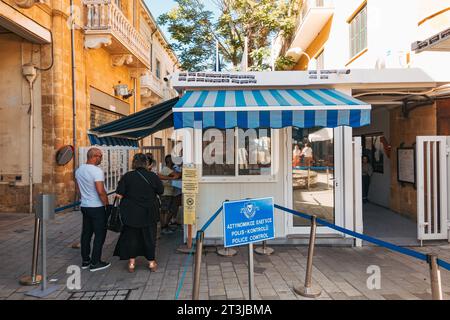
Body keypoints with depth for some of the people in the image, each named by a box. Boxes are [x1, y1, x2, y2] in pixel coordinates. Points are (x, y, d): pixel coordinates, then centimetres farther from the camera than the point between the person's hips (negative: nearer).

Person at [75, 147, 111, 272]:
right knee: (100, 234, 2)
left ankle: (85, 260, 23)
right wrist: (107, 204, -12)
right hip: (97, 208, -8)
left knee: (86, 233, 15)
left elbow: (78, 189, 16)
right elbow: (101, 191, -24)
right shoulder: (97, 171, -20)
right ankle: (95, 263, 6)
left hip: (84, 206, 8)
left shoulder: (79, 170, 7)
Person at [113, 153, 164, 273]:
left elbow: (119, 194, -10)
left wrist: (128, 195, 8)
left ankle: (131, 262, 22)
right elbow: (161, 191, 1)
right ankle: (151, 262, 23)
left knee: (131, 236, 14)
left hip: (131, 213, 0)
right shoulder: (153, 176, -9)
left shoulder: (127, 176, -9)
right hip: (149, 213, 0)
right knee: (149, 236, 13)